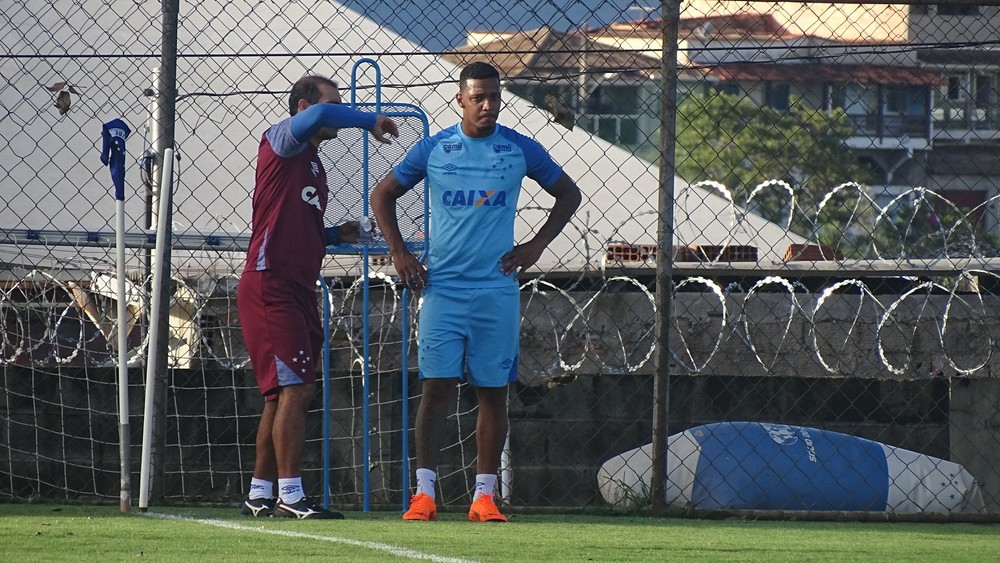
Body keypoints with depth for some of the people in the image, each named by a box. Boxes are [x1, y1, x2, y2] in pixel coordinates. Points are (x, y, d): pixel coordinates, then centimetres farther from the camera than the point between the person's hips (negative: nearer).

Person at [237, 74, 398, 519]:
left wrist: (336, 235, 11)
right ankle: (290, 495, -14)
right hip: (270, 286, -10)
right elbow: (317, 116, -26)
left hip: (299, 290, 10)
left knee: (294, 393, 10)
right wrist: (370, 121, -13)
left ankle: (261, 495, 16)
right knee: (293, 388, -14)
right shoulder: (281, 141, -4)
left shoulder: (313, 165, 22)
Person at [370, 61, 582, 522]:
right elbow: (383, 195, 14)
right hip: (443, 288, -1)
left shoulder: (521, 150, 4)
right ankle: (425, 493, -5)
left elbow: (568, 194, 16)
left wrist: (535, 247, 6)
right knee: (436, 387, -7)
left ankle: (484, 496, 7)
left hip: (497, 290, 1)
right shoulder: (434, 148, 3)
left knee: (493, 392, 2)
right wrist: (399, 253, 5)